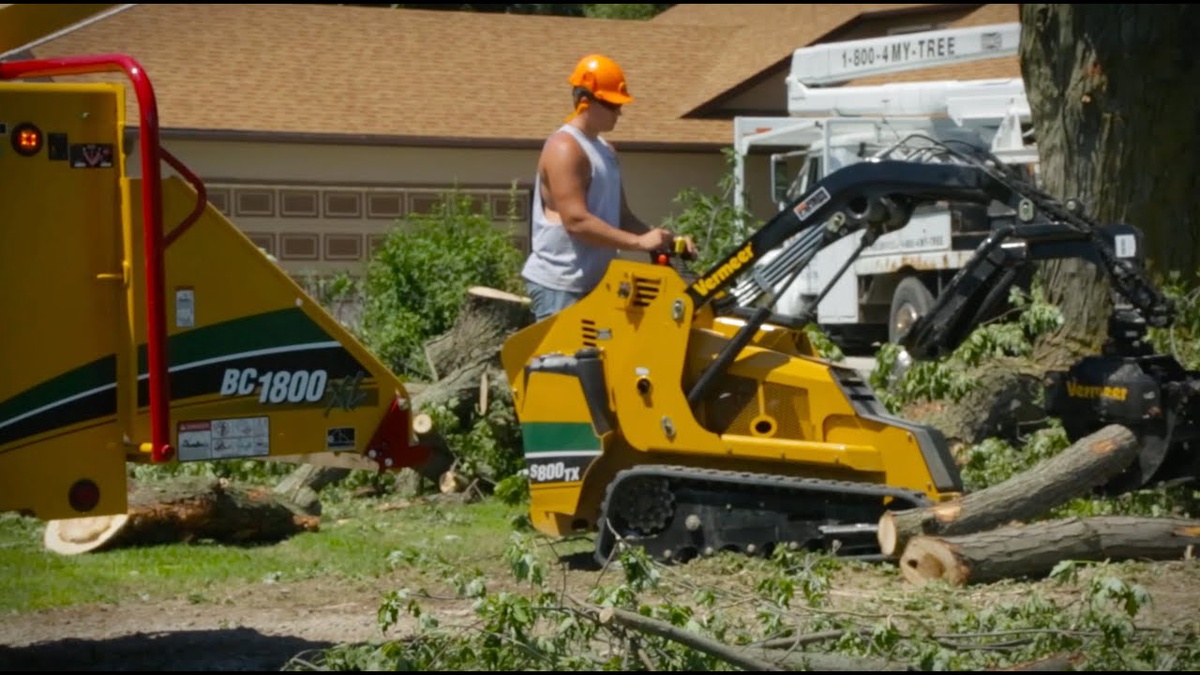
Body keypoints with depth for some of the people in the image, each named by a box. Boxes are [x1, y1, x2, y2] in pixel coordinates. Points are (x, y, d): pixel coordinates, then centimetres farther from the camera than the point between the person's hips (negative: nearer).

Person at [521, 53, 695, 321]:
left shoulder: (606, 150, 16)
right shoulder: (564, 148, -15)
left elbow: (622, 217, 20)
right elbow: (576, 220, -23)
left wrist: (665, 240, 3)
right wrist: (639, 242, -23)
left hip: (592, 284, 10)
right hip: (559, 287, -10)